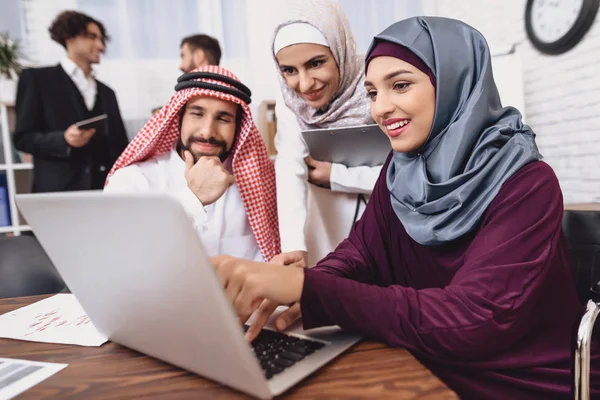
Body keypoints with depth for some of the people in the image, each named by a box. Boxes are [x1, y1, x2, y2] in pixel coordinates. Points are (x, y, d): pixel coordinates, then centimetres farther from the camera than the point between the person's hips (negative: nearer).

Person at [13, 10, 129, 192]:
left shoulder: (106, 93, 20)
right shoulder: (37, 78, 6)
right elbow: (23, 137, 1)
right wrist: (64, 140, -18)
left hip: (106, 190, 4)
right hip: (59, 192, -4)